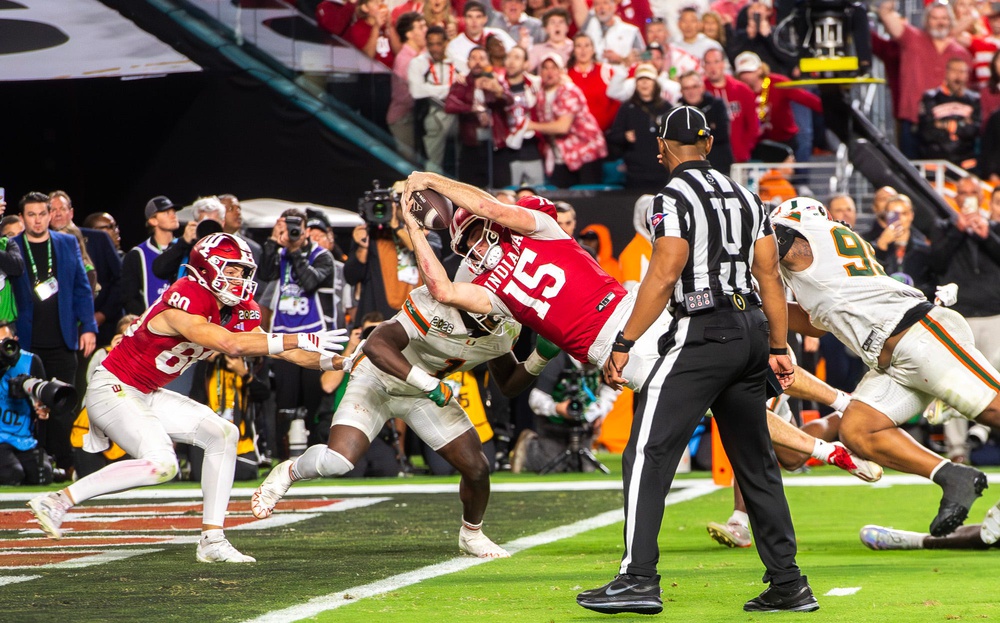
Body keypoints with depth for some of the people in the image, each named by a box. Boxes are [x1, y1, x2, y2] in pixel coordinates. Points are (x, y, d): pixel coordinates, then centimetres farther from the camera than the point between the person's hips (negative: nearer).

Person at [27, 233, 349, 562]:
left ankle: (212, 539, 0)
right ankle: (59, 500, -15)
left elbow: (278, 349, 6)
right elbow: (229, 344, -38)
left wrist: (331, 361, -7)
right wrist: (301, 341, -37)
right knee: (160, 464, -24)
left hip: (146, 396, 9)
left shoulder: (237, 312, 1)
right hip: (112, 389, -9)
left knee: (222, 434, -1)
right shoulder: (183, 304, -26)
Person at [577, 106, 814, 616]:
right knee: (756, 463, 13)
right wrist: (779, 349, 19)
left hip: (703, 335, -8)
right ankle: (788, 584, 12)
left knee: (647, 454, -8)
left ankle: (639, 577, -17)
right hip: (751, 330, 8)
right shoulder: (746, 197, 15)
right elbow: (770, 276, 14)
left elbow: (664, 277, -15)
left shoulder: (674, 198, -7)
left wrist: (623, 345, -13)